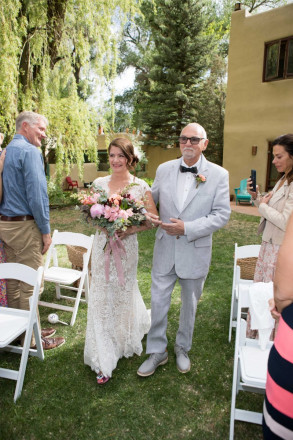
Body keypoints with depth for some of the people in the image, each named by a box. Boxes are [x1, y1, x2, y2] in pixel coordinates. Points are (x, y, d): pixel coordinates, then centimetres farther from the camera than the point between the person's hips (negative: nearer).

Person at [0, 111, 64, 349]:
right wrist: (46, 231, -12)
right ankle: (32, 339, 15)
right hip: (25, 226, -9)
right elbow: (37, 194, -19)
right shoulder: (30, 151, -13)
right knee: (29, 285, 1)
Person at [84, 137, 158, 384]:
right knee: (101, 296, 4)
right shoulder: (99, 183, 4)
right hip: (101, 245, 3)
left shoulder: (140, 186, -5)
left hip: (125, 246, -2)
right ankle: (104, 360, 18)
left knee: (124, 292, 13)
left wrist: (129, 229, -19)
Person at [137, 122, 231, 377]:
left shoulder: (218, 174, -8)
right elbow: (152, 199, 13)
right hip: (165, 249, 2)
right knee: (158, 302, 8)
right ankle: (157, 352, 31)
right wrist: (149, 215, -10)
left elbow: (222, 215, -11)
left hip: (196, 252, -1)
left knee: (190, 304, 17)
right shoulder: (164, 169, 0)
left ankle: (182, 348, 42)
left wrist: (186, 228, -20)